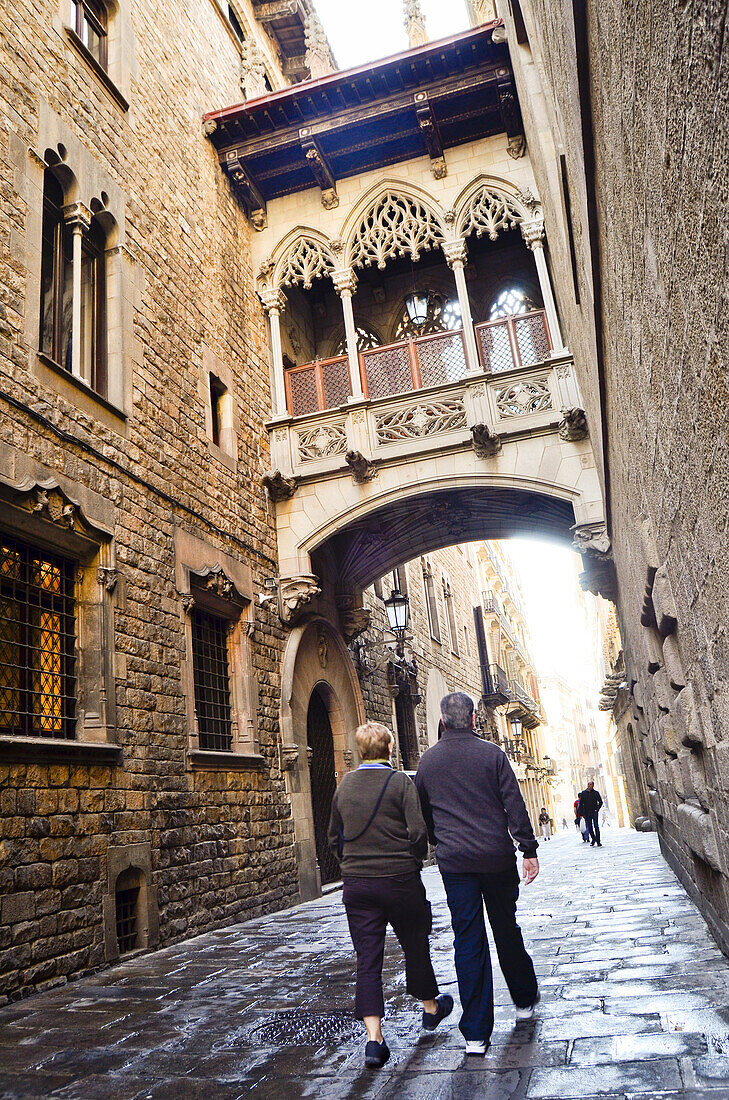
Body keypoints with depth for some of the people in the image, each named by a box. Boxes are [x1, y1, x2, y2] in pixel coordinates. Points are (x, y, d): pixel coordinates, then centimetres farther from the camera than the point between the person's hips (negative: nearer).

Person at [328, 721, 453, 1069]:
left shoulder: (344, 785, 4)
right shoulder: (401, 782, -11)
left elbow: (334, 836, 12)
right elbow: (418, 831, -16)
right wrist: (414, 864, 1)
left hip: (356, 884, 3)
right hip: (399, 880, -3)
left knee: (367, 958, 5)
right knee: (415, 946, 18)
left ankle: (374, 1038, -1)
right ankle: (431, 1007, 39)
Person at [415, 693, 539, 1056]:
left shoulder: (427, 761, 2)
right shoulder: (491, 753, -4)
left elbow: (422, 815, 12)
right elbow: (515, 805, -6)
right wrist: (529, 850, -1)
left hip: (454, 862, 0)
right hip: (497, 857, 0)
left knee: (468, 940, 4)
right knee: (506, 928, 18)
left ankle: (476, 1032, 6)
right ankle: (524, 999, 37)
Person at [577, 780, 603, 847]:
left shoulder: (596, 793, 3)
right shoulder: (583, 793, 7)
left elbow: (600, 802, 10)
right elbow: (581, 803, 9)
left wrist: (597, 809, -4)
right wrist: (581, 813, 3)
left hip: (594, 812, -2)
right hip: (587, 813, 2)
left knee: (596, 826, -9)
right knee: (589, 827, 4)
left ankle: (598, 841, -5)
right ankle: (593, 839, 20)